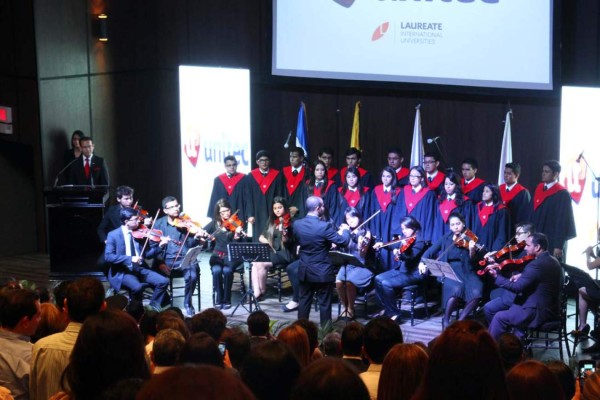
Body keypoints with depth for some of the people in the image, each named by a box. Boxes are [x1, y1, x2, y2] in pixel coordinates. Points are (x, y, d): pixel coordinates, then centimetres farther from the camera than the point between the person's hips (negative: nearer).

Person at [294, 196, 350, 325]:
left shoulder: (297, 224, -4)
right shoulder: (324, 226, -21)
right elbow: (343, 241, -16)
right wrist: (345, 229, 6)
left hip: (305, 270, 5)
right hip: (322, 272, -5)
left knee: (304, 301, 15)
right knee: (324, 303, 7)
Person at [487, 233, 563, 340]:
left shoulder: (536, 265, -21)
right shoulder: (553, 261, 9)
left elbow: (517, 287, -20)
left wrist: (496, 276, -11)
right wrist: (522, 276, 8)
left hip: (539, 313, -10)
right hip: (551, 309, 10)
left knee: (499, 317, -1)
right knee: (513, 309, 27)